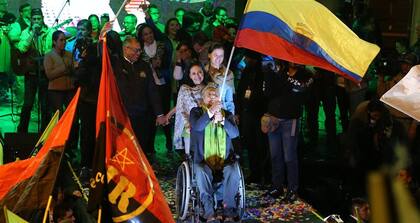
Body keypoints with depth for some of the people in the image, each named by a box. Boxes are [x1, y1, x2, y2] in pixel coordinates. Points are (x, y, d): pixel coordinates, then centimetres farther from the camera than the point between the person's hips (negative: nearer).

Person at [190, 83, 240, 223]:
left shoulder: (227, 114, 18)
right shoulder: (196, 112, 12)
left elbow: (235, 133, 1)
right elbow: (196, 126, -10)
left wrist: (222, 120, -12)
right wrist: (210, 112, -18)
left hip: (224, 159, 2)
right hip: (203, 159, -2)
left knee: (233, 172, -29)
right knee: (202, 173, -34)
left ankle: (229, 212, -27)